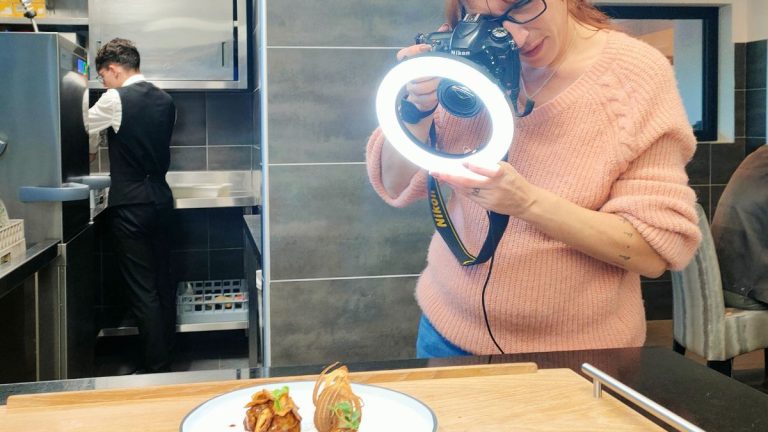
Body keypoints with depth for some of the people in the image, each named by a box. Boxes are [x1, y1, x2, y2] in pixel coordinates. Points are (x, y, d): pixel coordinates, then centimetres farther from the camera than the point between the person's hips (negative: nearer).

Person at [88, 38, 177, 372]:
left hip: (131, 204, -7)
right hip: (161, 198, 7)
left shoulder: (115, 99, -11)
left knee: (142, 290, -1)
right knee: (162, 282, 14)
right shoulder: (165, 100, 8)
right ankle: (166, 355, 25)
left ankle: (155, 367, 4)